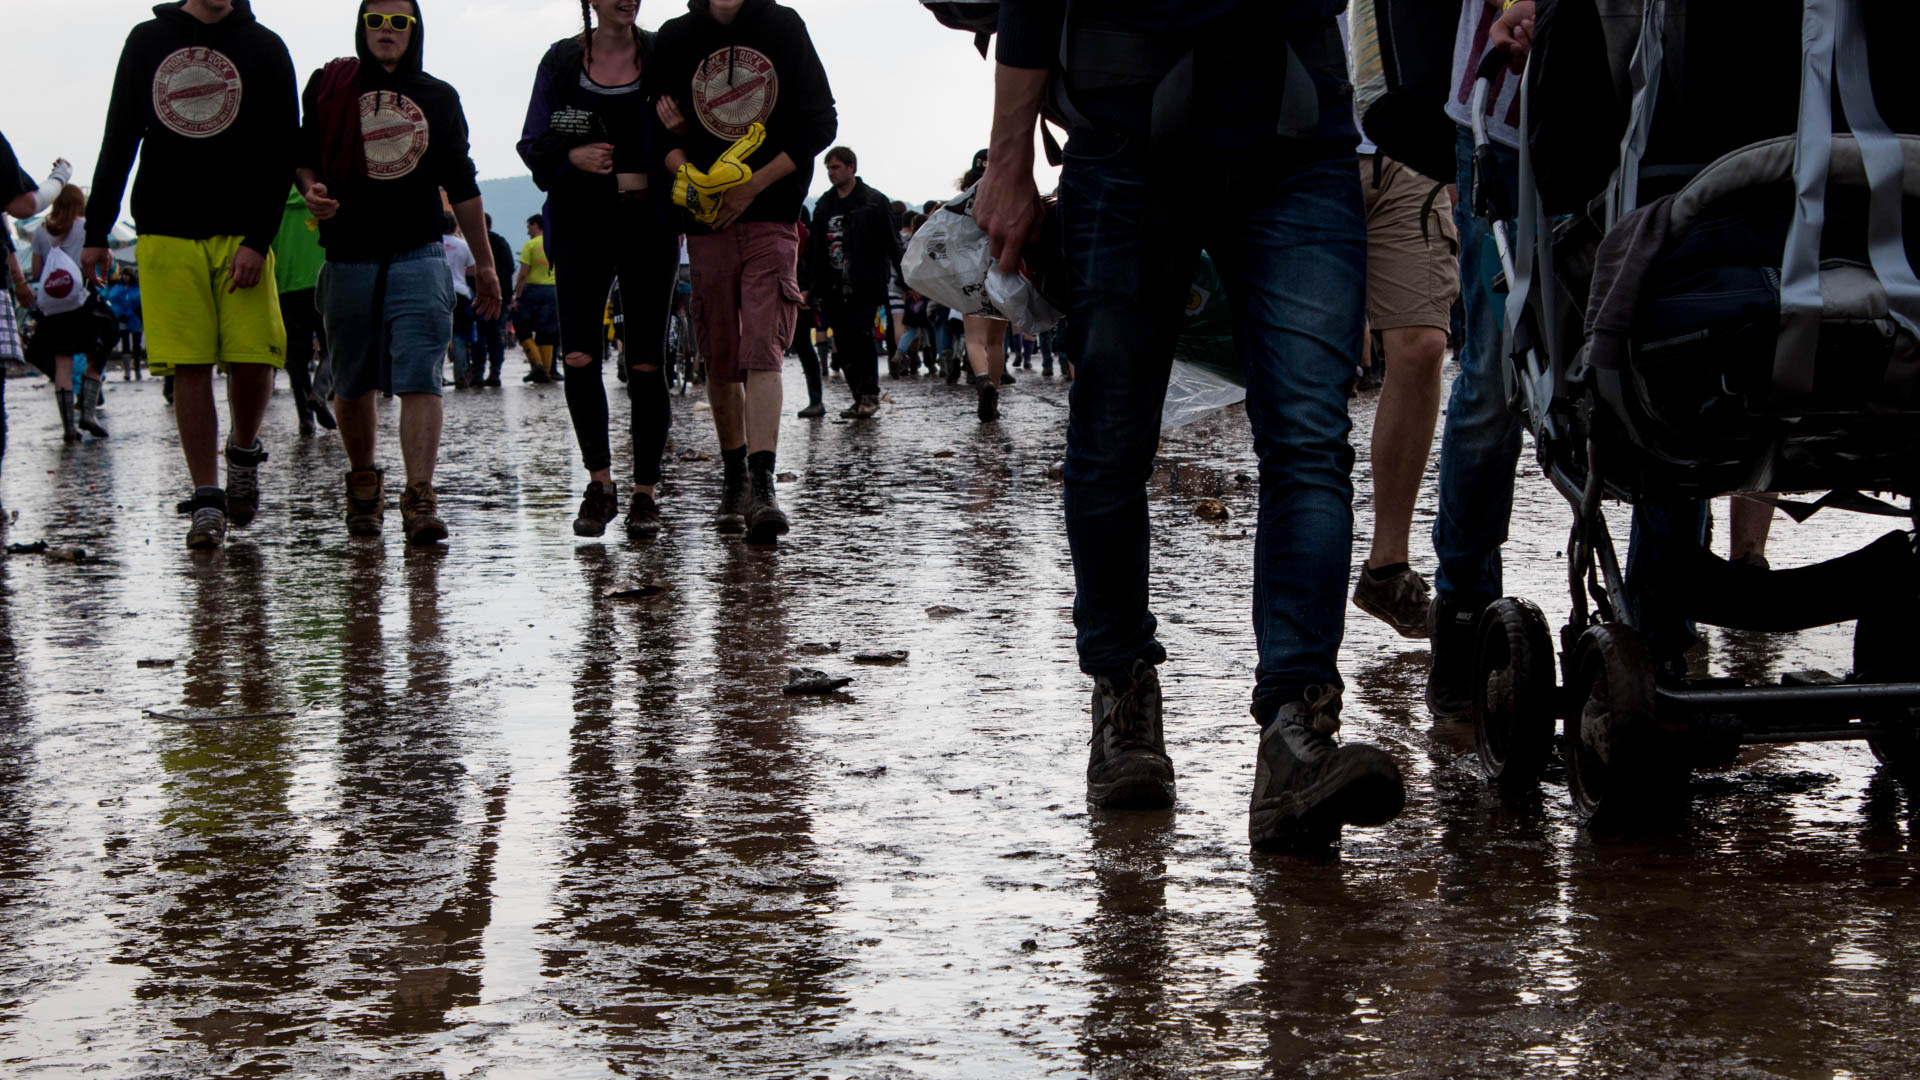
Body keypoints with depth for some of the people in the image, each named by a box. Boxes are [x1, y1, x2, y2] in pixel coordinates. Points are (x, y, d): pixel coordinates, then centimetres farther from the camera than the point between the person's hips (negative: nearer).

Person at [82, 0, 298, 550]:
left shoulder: (264, 47, 5)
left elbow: (281, 153, -1)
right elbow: (119, 140, 14)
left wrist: (258, 240, -11)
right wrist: (95, 231, 10)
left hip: (242, 236, -1)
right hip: (166, 234, 1)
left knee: (252, 360, -9)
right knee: (189, 367, -3)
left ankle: (244, 454, 21)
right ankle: (207, 501, 3)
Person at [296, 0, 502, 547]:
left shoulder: (438, 98, 11)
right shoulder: (329, 86, 8)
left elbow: (461, 184, 15)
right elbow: (304, 156, 12)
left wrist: (484, 262, 15)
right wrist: (310, 189, -13)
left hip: (418, 259, -1)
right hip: (347, 260, 1)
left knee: (419, 379, -14)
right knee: (352, 384, 10)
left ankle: (420, 497, -20)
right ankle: (364, 482, 32)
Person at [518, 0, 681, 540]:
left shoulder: (662, 56, 4)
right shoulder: (561, 61, 6)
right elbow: (533, 144, 7)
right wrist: (574, 156, -12)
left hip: (647, 220, -1)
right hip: (581, 221, 1)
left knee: (645, 363, 0)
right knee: (579, 356, -9)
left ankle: (644, 491, 9)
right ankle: (599, 483, 6)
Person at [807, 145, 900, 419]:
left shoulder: (873, 201, 2)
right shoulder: (824, 205, 16)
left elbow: (890, 243, -2)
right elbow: (816, 250, 20)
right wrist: (812, 286, 13)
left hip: (863, 287, -5)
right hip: (834, 290, 5)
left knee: (861, 337, -16)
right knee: (844, 345, 2)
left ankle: (870, 394, -8)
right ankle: (860, 398, 8)